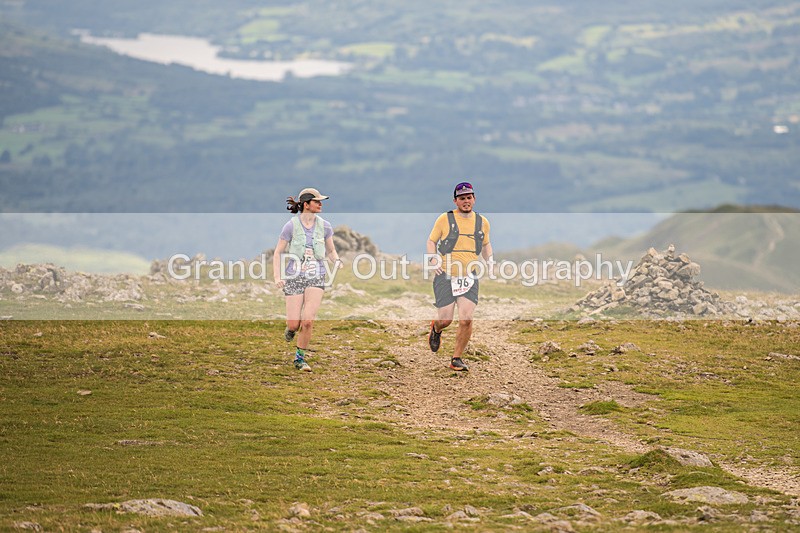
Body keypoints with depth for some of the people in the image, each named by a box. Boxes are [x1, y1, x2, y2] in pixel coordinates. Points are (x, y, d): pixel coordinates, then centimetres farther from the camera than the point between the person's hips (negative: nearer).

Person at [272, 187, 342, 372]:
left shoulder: (324, 226, 1)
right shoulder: (291, 226, -8)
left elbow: (331, 251, 14)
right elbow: (277, 253, -1)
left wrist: (337, 262, -9)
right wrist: (277, 278, -12)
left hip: (316, 279, 2)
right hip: (295, 278, -2)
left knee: (308, 321, -14)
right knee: (294, 325, -4)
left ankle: (300, 358, 6)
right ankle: (291, 327, 35)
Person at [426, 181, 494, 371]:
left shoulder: (482, 222, 10)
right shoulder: (445, 219, -1)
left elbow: (485, 244, 27)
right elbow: (431, 240, 9)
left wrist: (490, 261, 12)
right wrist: (433, 259, -7)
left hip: (469, 278, 2)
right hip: (445, 277, -2)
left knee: (466, 320, -10)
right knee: (445, 319, -4)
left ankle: (456, 359, 5)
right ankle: (436, 329, 35)